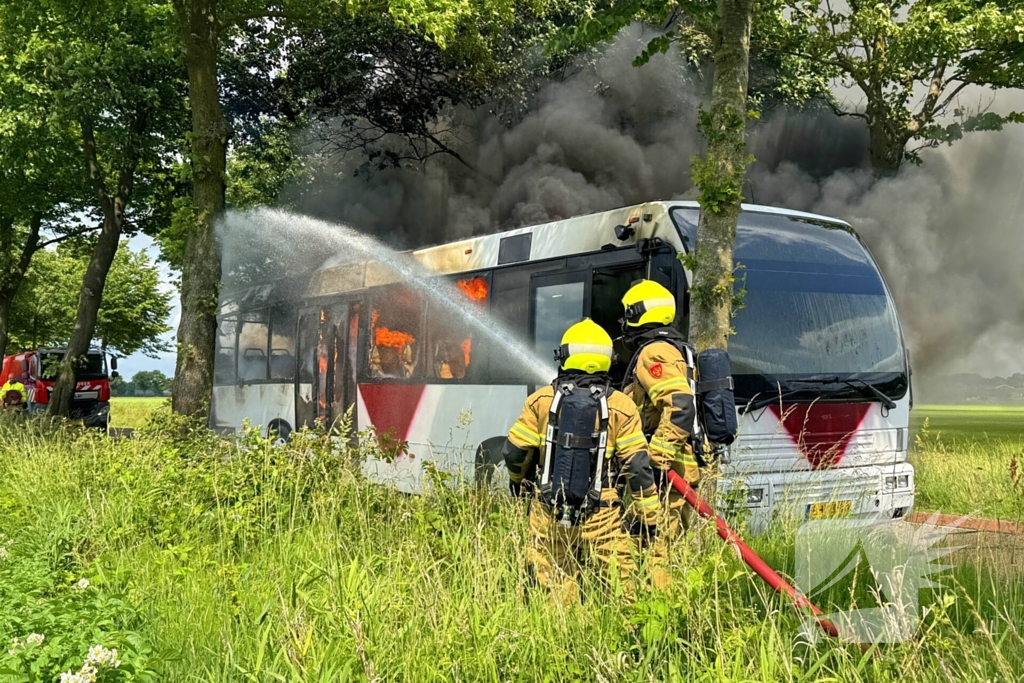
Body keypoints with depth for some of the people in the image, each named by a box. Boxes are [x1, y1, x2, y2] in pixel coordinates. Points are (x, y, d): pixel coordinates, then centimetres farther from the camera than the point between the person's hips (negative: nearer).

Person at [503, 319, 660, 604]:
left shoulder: (541, 400, 1)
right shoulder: (621, 406, -1)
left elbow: (514, 452, 5)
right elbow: (637, 466, -2)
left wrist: (518, 481, 26)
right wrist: (650, 516, 5)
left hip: (548, 515, 2)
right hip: (600, 516, -1)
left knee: (554, 587, 9)